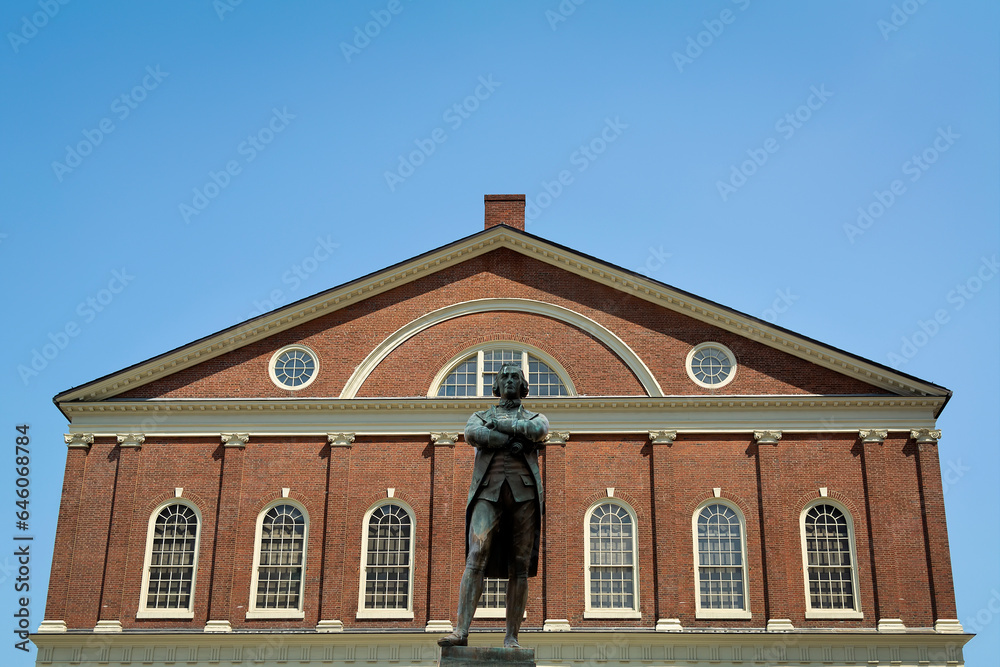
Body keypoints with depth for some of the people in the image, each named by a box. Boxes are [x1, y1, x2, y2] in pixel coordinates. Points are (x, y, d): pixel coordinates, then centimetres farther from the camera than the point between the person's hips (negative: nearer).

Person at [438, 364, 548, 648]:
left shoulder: (536, 418, 21)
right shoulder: (480, 417, 22)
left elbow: (537, 431, -6)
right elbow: (472, 435, -4)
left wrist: (499, 425, -2)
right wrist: (513, 441, -8)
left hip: (524, 493, 1)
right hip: (489, 492, -1)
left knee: (520, 565, -3)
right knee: (476, 556, -17)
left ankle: (511, 637, 0)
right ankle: (461, 631, -25)